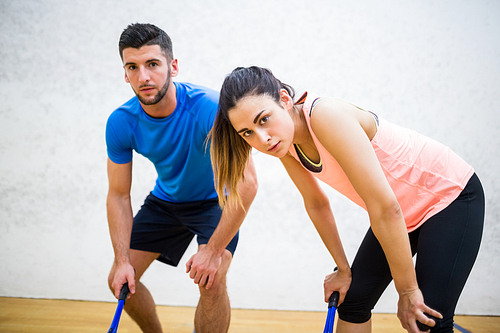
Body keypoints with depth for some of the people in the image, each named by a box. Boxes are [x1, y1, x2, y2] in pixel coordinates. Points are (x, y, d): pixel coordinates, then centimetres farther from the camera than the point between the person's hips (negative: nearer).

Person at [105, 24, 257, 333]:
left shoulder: (210, 107, -34)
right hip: (164, 200, 5)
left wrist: (213, 250, -33)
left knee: (211, 281, -26)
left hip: (215, 200, -4)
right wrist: (123, 260, -17)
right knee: (120, 281, 5)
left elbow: (247, 183, -35)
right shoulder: (120, 123, -19)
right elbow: (119, 195, -9)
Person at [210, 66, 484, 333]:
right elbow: (317, 204, 7)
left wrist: (407, 290, -24)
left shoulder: (327, 116, -34)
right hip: (403, 213, 7)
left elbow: (385, 208, -32)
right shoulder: (285, 143, -9)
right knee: (352, 299, 4)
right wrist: (343, 269, 12)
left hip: (452, 194, -7)